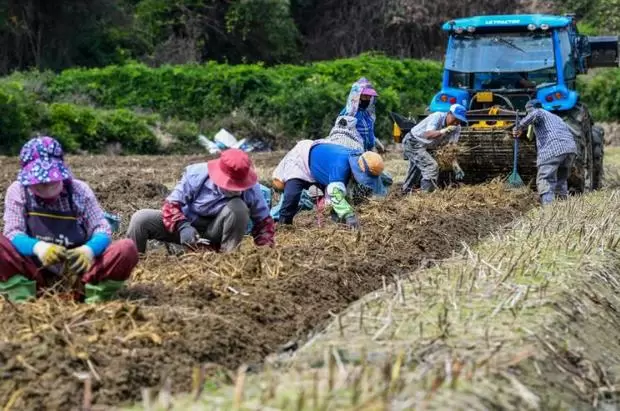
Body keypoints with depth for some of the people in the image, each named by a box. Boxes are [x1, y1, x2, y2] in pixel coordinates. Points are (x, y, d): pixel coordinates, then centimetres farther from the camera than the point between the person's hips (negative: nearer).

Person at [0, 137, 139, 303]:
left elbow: (102, 229, -2)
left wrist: (89, 250, -27)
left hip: (77, 271, 1)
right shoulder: (18, 191, 0)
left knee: (127, 250, -22)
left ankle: (91, 302, -23)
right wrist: (37, 247, -34)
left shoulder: (79, 190, 1)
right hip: (35, 273, -1)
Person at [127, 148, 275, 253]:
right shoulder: (196, 174, -22)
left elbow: (264, 221, -8)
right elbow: (171, 205, -19)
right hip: (186, 224, 0)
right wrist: (182, 227, -38)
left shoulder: (251, 189, -20)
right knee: (141, 219, -22)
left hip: (215, 231, 0)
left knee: (238, 207, -31)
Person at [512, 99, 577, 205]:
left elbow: (534, 114, -12)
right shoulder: (555, 117, 38)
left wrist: (519, 127, -5)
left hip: (553, 149, -8)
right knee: (561, 180, 23)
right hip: (571, 148, 8)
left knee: (545, 181, -11)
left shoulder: (539, 112, 14)